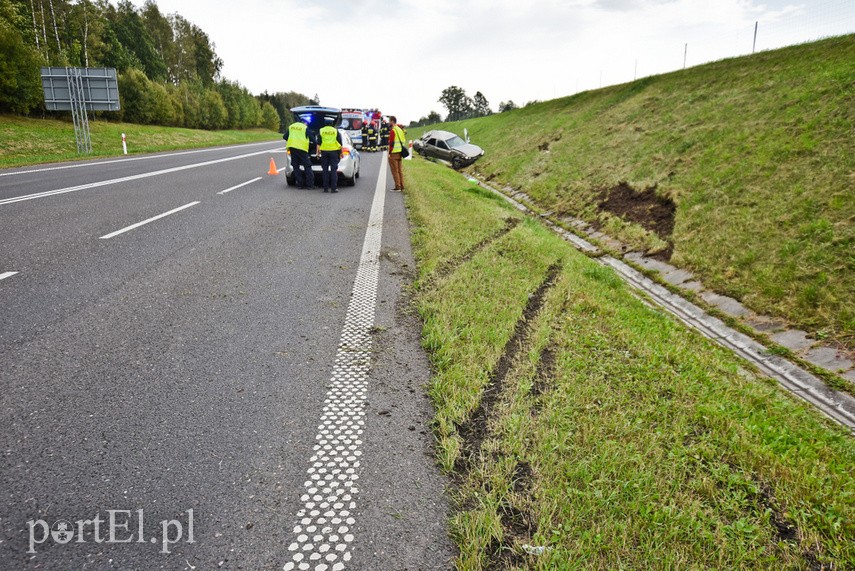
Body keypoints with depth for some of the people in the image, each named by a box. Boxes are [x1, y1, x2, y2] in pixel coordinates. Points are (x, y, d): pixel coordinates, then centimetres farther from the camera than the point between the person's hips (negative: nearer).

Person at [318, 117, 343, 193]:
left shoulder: (321, 130, 5)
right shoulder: (336, 131, 4)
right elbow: (340, 143, 3)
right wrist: (341, 152, 9)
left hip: (324, 151, 1)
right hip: (334, 151, -1)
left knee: (325, 170, 6)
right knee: (334, 170, 0)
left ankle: (326, 188, 4)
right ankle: (333, 188, -5)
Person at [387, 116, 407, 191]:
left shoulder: (393, 131, -14)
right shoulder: (400, 130, 15)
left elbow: (391, 143, -18)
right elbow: (404, 141, 19)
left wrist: (389, 152, -13)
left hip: (394, 153, -9)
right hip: (399, 152, 9)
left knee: (395, 170, -4)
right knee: (400, 170, 12)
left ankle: (397, 186, -4)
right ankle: (402, 186, 15)